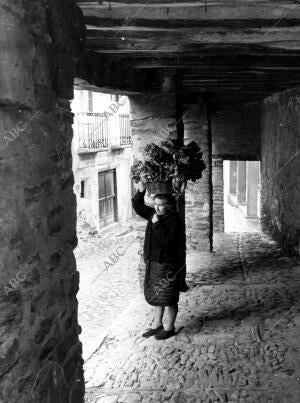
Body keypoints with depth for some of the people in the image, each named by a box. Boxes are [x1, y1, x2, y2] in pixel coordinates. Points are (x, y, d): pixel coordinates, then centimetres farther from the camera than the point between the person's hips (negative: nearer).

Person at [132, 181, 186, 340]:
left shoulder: (174, 220, -17)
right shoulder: (153, 214, 5)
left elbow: (168, 240, -28)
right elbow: (138, 207, 14)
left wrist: (157, 224, -27)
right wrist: (140, 192, -1)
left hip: (167, 265, -8)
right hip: (153, 262, 8)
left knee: (168, 298, 5)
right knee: (155, 296, 18)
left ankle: (169, 328, 20)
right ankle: (157, 325, 33)